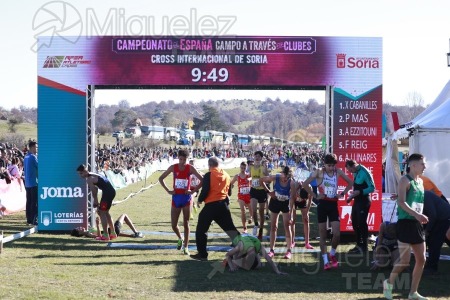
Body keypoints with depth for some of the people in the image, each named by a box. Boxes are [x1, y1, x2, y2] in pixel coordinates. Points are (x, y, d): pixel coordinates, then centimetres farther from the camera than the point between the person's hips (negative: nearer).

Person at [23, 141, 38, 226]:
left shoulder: (26, 157, 13)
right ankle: (34, 219, -8)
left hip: (27, 183, 8)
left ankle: (29, 219, 11)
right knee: (35, 202, -6)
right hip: (34, 182, -8)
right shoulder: (33, 157, -13)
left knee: (29, 201, 9)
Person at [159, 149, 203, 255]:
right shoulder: (173, 167, 0)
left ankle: (186, 247, 5)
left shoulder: (190, 168, -6)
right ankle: (180, 239, 32)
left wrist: (193, 191, -12)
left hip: (186, 198, -2)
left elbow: (202, 180, -7)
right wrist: (168, 190, -1)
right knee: (173, 225, 3)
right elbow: (161, 178, 8)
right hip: (176, 198, 2)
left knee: (186, 223, -1)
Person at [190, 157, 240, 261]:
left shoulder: (209, 175, -9)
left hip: (211, 205, -5)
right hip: (223, 205, 5)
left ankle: (202, 254, 7)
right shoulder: (226, 175, 8)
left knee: (201, 230, 7)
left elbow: (205, 191, -13)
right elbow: (229, 192, 14)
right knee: (231, 229, 12)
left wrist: (200, 200, 5)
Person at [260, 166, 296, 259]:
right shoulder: (275, 178, -23)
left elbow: (292, 198, -24)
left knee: (287, 226, -4)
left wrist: (290, 214, -27)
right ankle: (272, 250, 13)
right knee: (273, 226, 6)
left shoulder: (292, 183, -25)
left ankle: (289, 250, 1)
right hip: (275, 202, 1)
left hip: (286, 203, -1)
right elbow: (261, 180, -8)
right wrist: (268, 191, -10)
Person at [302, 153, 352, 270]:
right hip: (323, 204, -2)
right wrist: (315, 196, -10)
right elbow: (305, 184, -10)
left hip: (333, 204, 2)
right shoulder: (319, 172, -5)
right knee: (323, 234, 2)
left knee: (337, 234, -7)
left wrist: (342, 193, 5)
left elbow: (350, 182, 16)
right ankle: (326, 261, 8)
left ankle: (332, 254, 19)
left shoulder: (338, 172, 4)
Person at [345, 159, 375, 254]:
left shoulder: (365, 172, -17)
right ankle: (359, 245, 26)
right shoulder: (356, 173, 8)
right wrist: (352, 195, 7)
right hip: (357, 200, 9)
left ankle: (364, 247, 3)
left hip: (364, 201, -9)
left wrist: (359, 192, -25)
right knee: (355, 223, 14)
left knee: (362, 223, -5)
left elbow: (372, 188, -18)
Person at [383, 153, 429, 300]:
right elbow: (401, 202, -22)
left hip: (417, 224, 8)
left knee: (421, 259, 5)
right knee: (405, 260, -8)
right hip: (405, 223, -8)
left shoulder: (420, 181, 15)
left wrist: (420, 216, 13)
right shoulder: (405, 180, -10)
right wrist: (416, 215, -31)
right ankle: (389, 282, 16)